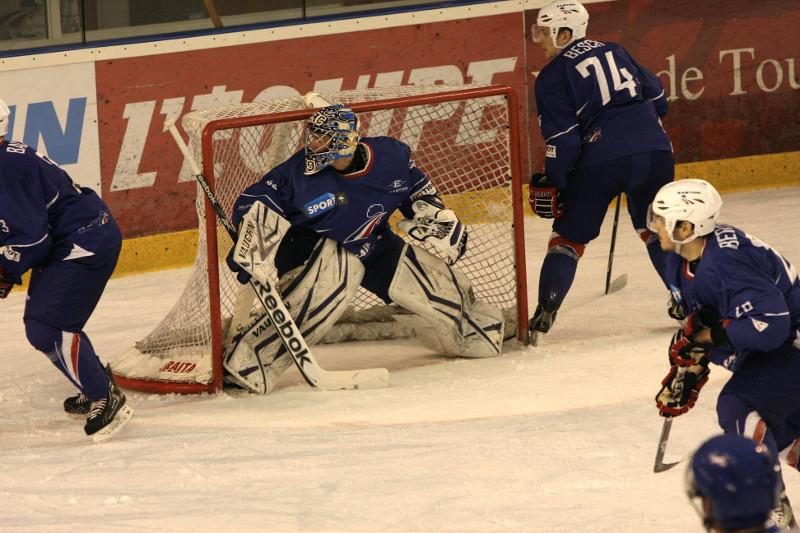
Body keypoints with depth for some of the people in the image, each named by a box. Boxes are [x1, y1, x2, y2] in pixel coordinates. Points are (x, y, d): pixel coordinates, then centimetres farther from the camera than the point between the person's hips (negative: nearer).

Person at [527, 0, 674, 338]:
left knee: (569, 234, 8)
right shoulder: (613, 52, 19)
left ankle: (545, 313, 3)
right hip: (654, 150, 4)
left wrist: (551, 183, 3)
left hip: (601, 159, -4)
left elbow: (562, 138, -4)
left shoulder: (553, 76, 2)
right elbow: (656, 97, 22)